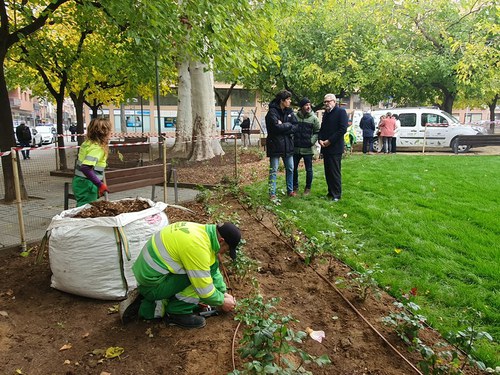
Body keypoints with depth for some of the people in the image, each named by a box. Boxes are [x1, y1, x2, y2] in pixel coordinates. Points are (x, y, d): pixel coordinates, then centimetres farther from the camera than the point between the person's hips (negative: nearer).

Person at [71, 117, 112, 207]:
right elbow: (85, 168, -31)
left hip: (79, 182, 9)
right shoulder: (97, 149, -20)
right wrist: (100, 184, -31)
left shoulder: (87, 143, 7)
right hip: (87, 186, -9)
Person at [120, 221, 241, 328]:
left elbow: (213, 269, 15)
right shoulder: (197, 246, -27)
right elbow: (205, 290, -20)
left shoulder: (202, 230, 1)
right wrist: (222, 302, -3)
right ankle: (177, 312, 1)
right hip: (153, 283, -10)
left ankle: (144, 306, 17)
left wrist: (224, 293, 17)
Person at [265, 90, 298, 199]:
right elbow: (276, 127, -23)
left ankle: (290, 190, 27)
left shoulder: (289, 111, 8)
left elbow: (296, 125, -1)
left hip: (287, 144, 7)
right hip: (275, 145, -6)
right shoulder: (272, 111, -11)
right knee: (273, 170, 0)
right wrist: (288, 125, -9)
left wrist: (283, 126, -13)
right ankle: (272, 194, 6)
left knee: (290, 169, 14)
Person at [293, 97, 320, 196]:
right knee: (294, 168, 11)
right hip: (296, 148, 2)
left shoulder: (313, 118, -3)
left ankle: (308, 188, 20)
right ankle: (295, 187, 28)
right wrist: (291, 140, -2)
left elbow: (317, 132, -2)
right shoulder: (295, 116, -1)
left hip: (308, 149, -2)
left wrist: (312, 141, -14)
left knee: (309, 169, 6)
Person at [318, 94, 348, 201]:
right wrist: (320, 139, 2)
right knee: (328, 172, 10)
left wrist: (329, 141, -15)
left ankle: (337, 194, 5)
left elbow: (343, 129, -15)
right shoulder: (325, 113, 18)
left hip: (335, 148, -7)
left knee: (335, 172, -4)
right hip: (325, 148, 7)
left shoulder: (341, 112, -6)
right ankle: (330, 192, 20)